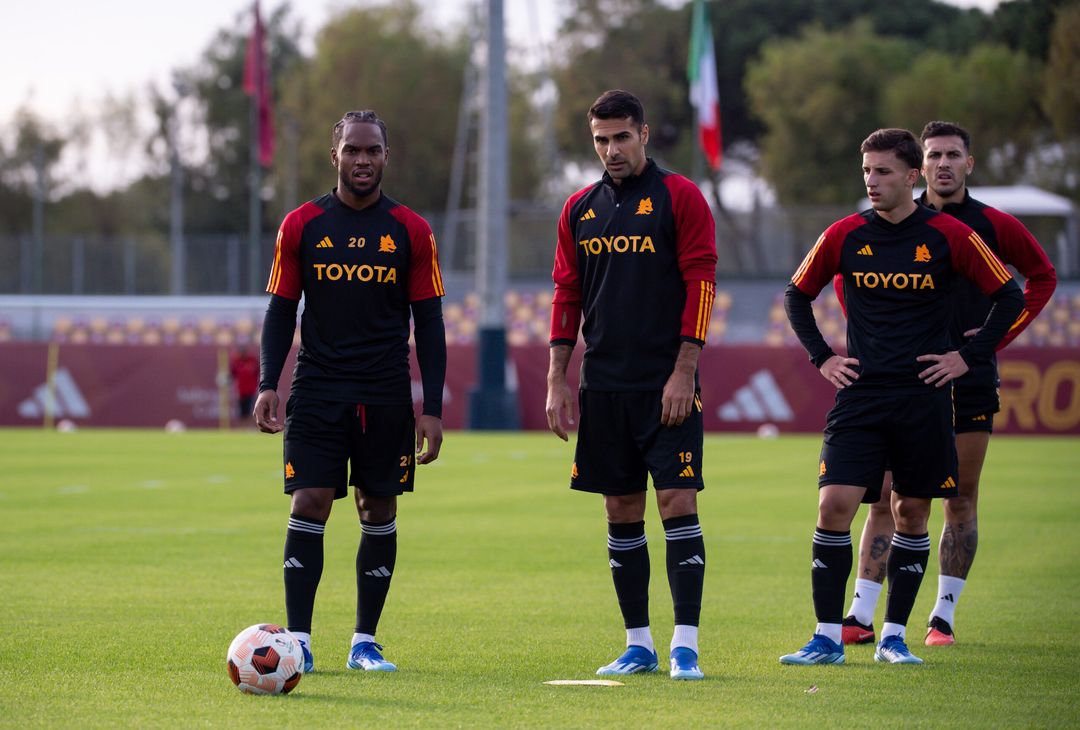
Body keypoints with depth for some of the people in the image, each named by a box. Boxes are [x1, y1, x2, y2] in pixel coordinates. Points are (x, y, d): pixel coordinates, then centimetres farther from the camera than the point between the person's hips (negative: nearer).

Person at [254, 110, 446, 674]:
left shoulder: (411, 231, 3)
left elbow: (428, 322, 5)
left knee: (379, 512, 4)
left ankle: (364, 642, 12)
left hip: (386, 396, 1)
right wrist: (267, 385, -6)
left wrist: (432, 408, -1)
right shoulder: (301, 226, 4)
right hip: (316, 393, -1)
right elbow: (280, 310, 7)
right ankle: (299, 640, -7)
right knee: (308, 506, -9)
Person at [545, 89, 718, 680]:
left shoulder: (679, 198, -3)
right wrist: (557, 380, 7)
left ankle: (685, 646, -9)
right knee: (622, 513, 7)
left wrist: (683, 371, -13)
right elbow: (567, 295, 14)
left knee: (677, 503, -9)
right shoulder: (580, 209, 11)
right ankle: (638, 646, 12)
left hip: (666, 386, -5)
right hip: (604, 384, 5)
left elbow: (700, 284, -7)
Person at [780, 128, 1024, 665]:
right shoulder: (845, 236, 2)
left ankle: (894, 636, 15)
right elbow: (796, 296, 17)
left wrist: (969, 356, 0)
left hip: (924, 397, 0)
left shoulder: (949, 236, -2)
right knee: (834, 505, -11)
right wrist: (821, 356, 7)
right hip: (860, 394, 1)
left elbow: (1010, 297, 5)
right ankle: (828, 637, -5)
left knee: (912, 514, 4)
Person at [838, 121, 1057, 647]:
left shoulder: (994, 225, 2)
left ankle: (944, 616, 11)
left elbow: (1043, 275, 14)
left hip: (970, 381, 1)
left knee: (961, 500, 3)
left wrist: (1000, 334, 4)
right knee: (885, 497, -5)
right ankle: (861, 615, -4)